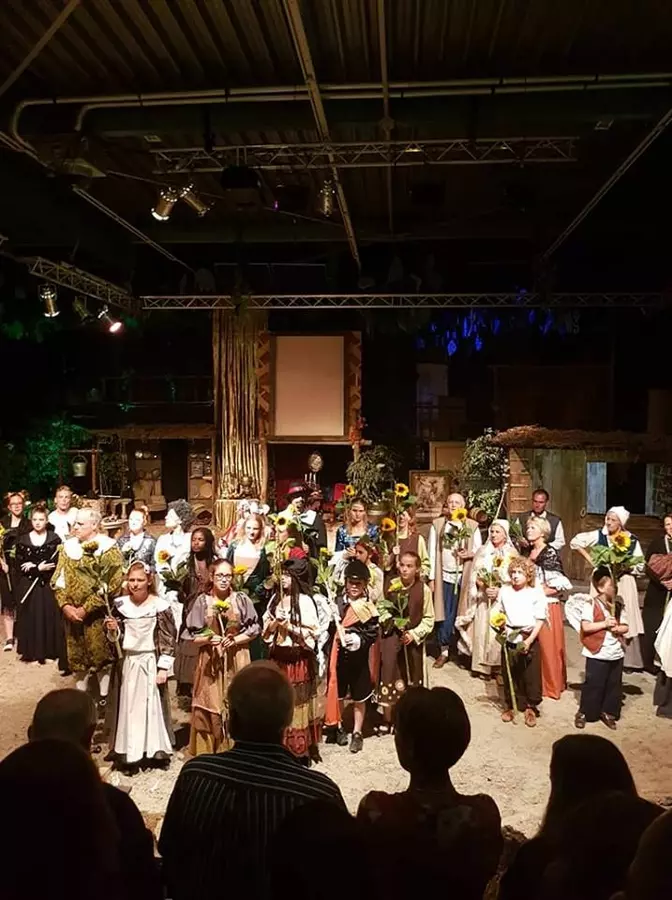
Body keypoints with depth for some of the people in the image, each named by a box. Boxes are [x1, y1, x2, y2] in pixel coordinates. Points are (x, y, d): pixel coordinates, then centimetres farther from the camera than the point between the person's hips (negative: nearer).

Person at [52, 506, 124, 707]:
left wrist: (86, 609, -17)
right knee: (76, 657, 14)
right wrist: (65, 605, -8)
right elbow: (58, 580, 7)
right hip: (72, 613, 5)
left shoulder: (108, 550, -10)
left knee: (101, 656, 4)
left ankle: (104, 698, 18)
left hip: (97, 615, -5)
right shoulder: (68, 547, 7)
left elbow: (110, 586, -16)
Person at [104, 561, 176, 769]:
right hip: (128, 662, 3)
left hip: (150, 662, -3)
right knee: (128, 707, 10)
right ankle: (128, 751, 21)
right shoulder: (120, 604, 0)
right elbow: (117, 638, 8)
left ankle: (152, 749, 20)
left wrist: (163, 668, -12)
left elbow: (168, 640, -10)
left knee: (150, 705, 6)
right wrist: (113, 629, -14)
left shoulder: (160, 606, -11)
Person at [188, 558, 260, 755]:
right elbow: (194, 637, 1)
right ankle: (208, 752, 15)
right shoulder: (203, 601, 0)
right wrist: (208, 639, -17)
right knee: (209, 708, 2)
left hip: (236, 660, 0)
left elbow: (254, 630, 1)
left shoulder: (241, 599, -1)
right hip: (210, 661, 0)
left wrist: (235, 640, -13)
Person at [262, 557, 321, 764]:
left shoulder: (305, 601, -10)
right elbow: (265, 630, 10)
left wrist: (289, 626, -18)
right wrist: (275, 622, -10)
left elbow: (312, 634, -11)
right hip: (277, 658, 5)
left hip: (298, 660, -5)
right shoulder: (275, 598, 7)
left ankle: (300, 751, 12)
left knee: (297, 703, 1)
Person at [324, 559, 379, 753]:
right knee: (337, 693, 15)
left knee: (359, 697, 10)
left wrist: (358, 640, -24)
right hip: (338, 655, 2)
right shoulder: (337, 601, -1)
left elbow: (373, 634, -10)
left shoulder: (369, 607, -7)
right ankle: (338, 727, 35)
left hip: (359, 657, -2)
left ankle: (357, 733, 25)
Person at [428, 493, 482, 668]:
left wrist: (470, 554, -16)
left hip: (464, 576, 0)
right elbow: (432, 552, 3)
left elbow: (479, 550, 6)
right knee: (444, 613, 1)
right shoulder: (437, 524, 4)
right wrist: (431, 577, -1)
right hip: (444, 575, 0)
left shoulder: (472, 526, 4)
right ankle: (444, 651, 11)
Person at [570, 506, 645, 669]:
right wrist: (589, 558, -4)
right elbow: (575, 541, -1)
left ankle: (627, 659, 12)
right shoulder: (598, 535, -4)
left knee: (625, 621, 3)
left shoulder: (631, 540, -2)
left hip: (624, 583, 1)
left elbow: (640, 565, 1)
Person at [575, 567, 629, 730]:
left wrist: (618, 628, -12)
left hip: (616, 653, 6)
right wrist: (605, 623, -19)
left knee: (614, 685, 12)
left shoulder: (618, 605, 8)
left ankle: (608, 712, 28)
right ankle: (583, 712, 16)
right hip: (597, 653, -6)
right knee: (593, 685, 2)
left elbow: (626, 627, 9)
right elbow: (586, 626, -18)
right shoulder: (591, 604, -11)